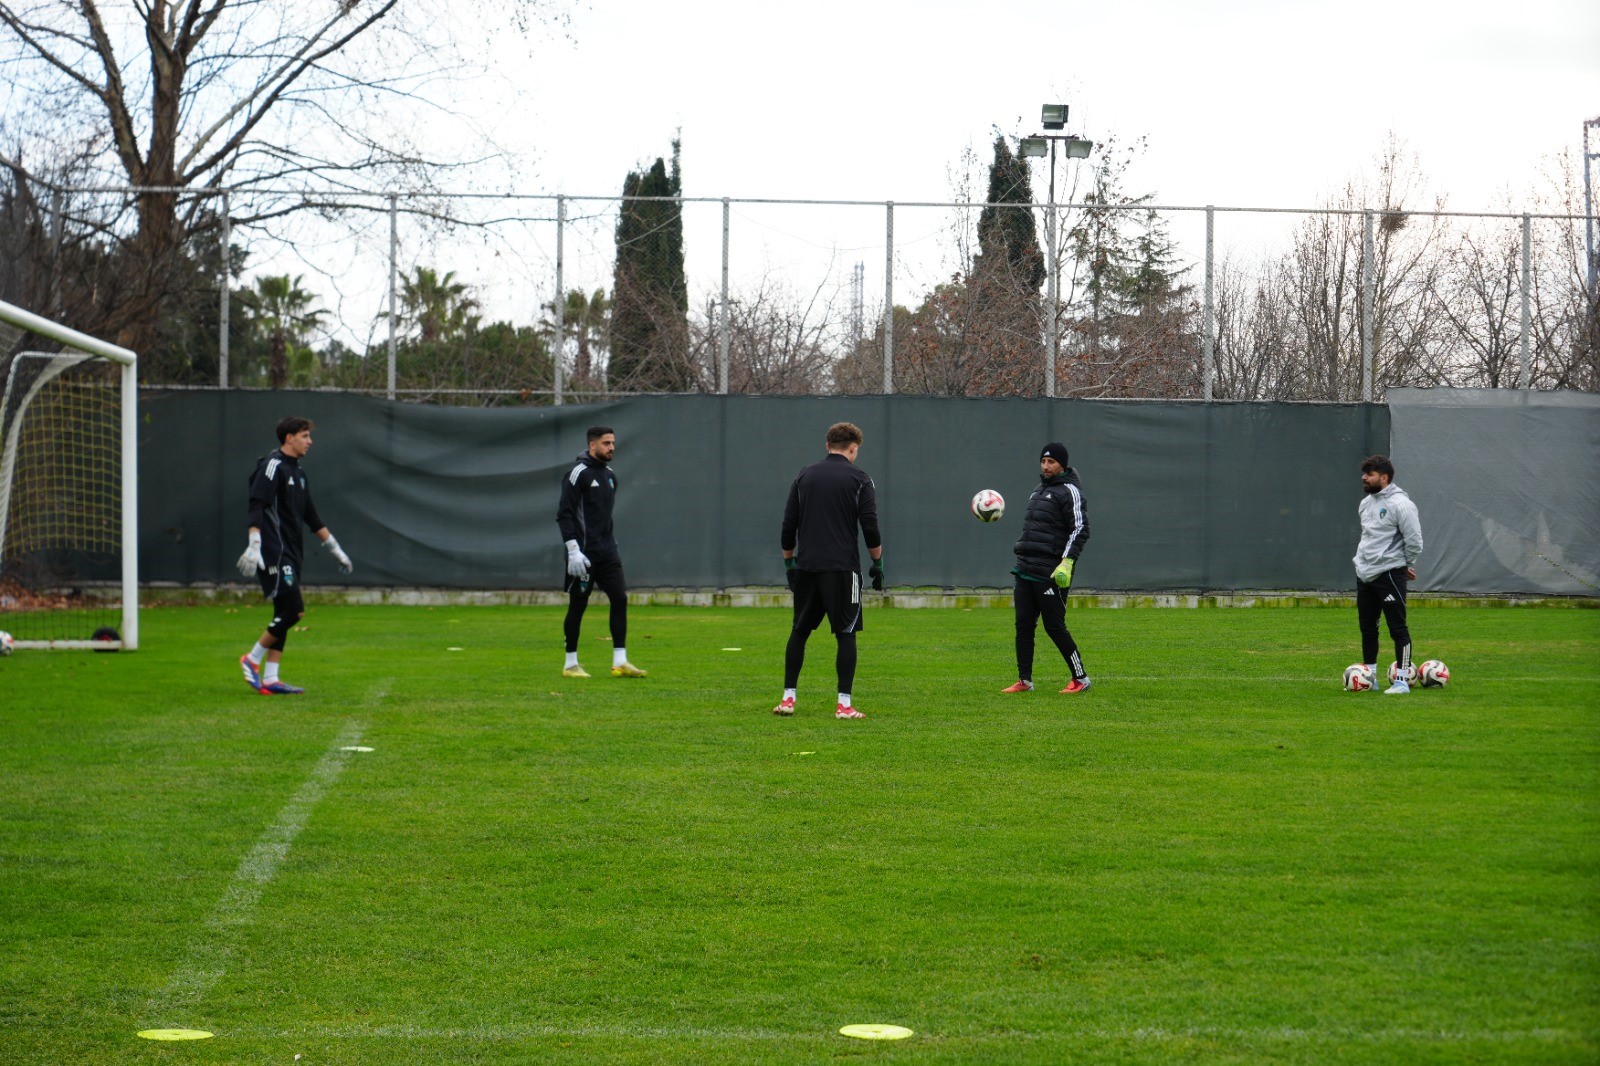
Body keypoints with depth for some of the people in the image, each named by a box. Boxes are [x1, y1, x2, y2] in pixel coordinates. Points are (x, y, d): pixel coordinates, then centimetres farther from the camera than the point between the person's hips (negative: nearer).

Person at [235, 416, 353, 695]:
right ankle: (252, 659, 0)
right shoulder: (272, 465, -9)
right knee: (294, 610, -14)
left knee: (285, 615, 6)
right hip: (273, 554, -9)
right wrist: (254, 547, -29)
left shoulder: (297, 471, 19)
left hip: (290, 554, 9)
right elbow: (257, 508, -19)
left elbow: (311, 517, 26)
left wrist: (335, 550, 27)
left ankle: (269, 679, 6)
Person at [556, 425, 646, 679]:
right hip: (584, 553, -7)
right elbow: (564, 513, -14)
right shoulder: (579, 473, -10)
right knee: (578, 605, 0)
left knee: (620, 598, -3)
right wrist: (573, 550, -20)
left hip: (607, 553, 7)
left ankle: (620, 662, -2)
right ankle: (570, 664, 10)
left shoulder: (610, 475, 14)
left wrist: (611, 542, 18)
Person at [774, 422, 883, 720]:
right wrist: (878, 564, 3)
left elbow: (788, 526, 10)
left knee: (799, 631, 14)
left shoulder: (805, 476, 11)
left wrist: (789, 563, 18)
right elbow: (870, 528, -6)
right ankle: (844, 704, -4)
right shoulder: (859, 478, 0)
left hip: (806, 568, 4)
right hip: (842, 568, -4)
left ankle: (788, 698, 11)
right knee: (846, 634, 0)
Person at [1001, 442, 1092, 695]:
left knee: (1055, 627, -7)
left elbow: (1080, 529, -14)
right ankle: (1024, 681, 10)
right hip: (1025, 570, 8)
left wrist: (1067, 563, -23)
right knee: (1023, 625, 4)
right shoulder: (1039, 490, 20)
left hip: (1050, 574, -8)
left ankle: (1081, 679, 4)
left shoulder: (1069, 491, -6)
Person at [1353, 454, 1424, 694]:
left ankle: (1403, 680, -3)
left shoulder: (1399, 504, -14)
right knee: (1367, 627, 14)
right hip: (1364, 575, 8)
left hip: (1389, 575, -8)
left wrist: (1404, 565, 0)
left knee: (1397, 627, -5)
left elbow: (1414, 540, -13)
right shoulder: (1366, 503, 13)